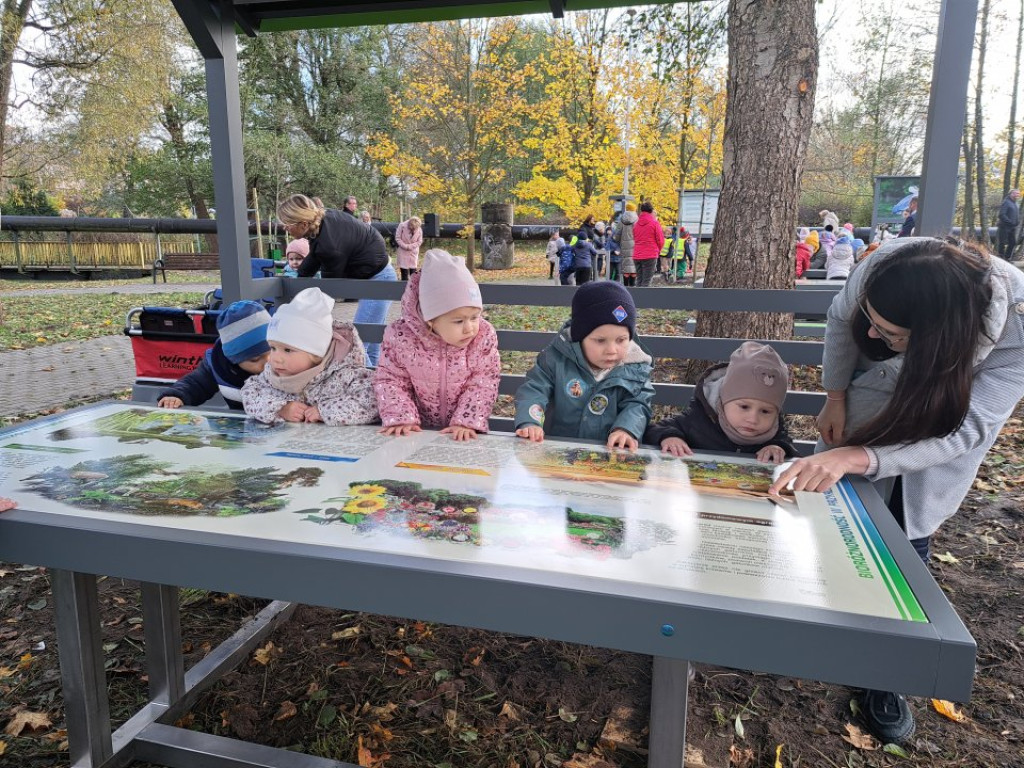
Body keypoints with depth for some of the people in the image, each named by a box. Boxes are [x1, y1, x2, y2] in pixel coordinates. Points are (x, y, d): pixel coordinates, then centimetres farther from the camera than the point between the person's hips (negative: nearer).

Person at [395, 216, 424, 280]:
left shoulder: (419, 229, -12)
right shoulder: (402, 226, -16)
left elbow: (419, 241, -4)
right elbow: (397, 238, -9)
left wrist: (410, 246, -15)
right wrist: (405, 246, -18)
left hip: (413, 252, 1)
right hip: (403, 252, -1)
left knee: (413, 272, 1)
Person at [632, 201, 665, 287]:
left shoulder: (636, 223, 9)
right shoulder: (654, 223, -6)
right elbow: (660, 240, -4)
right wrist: (658, 250, 14)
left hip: (637, 256, 5)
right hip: (650, 256, -5)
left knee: (639, 281, 11)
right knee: (646, 282, -5)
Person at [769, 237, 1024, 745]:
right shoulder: (885, 267, -34)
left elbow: (963, 431, -37)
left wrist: (853, 458, -51)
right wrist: (835, 396, -7)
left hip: (952, 420, -2)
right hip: (874, 401, 2)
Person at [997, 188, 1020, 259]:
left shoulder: (1015, 203, 16)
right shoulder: (1006, 202, -11)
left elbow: (1017, 214, 26)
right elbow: (1001, 215, -20)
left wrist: (1018, 222, 7)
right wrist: (1010, 222, -22)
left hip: (1013, 227, 9)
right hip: (1005, 227, -9)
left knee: (1013, 243, 10)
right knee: (1002, 243, -3)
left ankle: (1007, 258, 19)